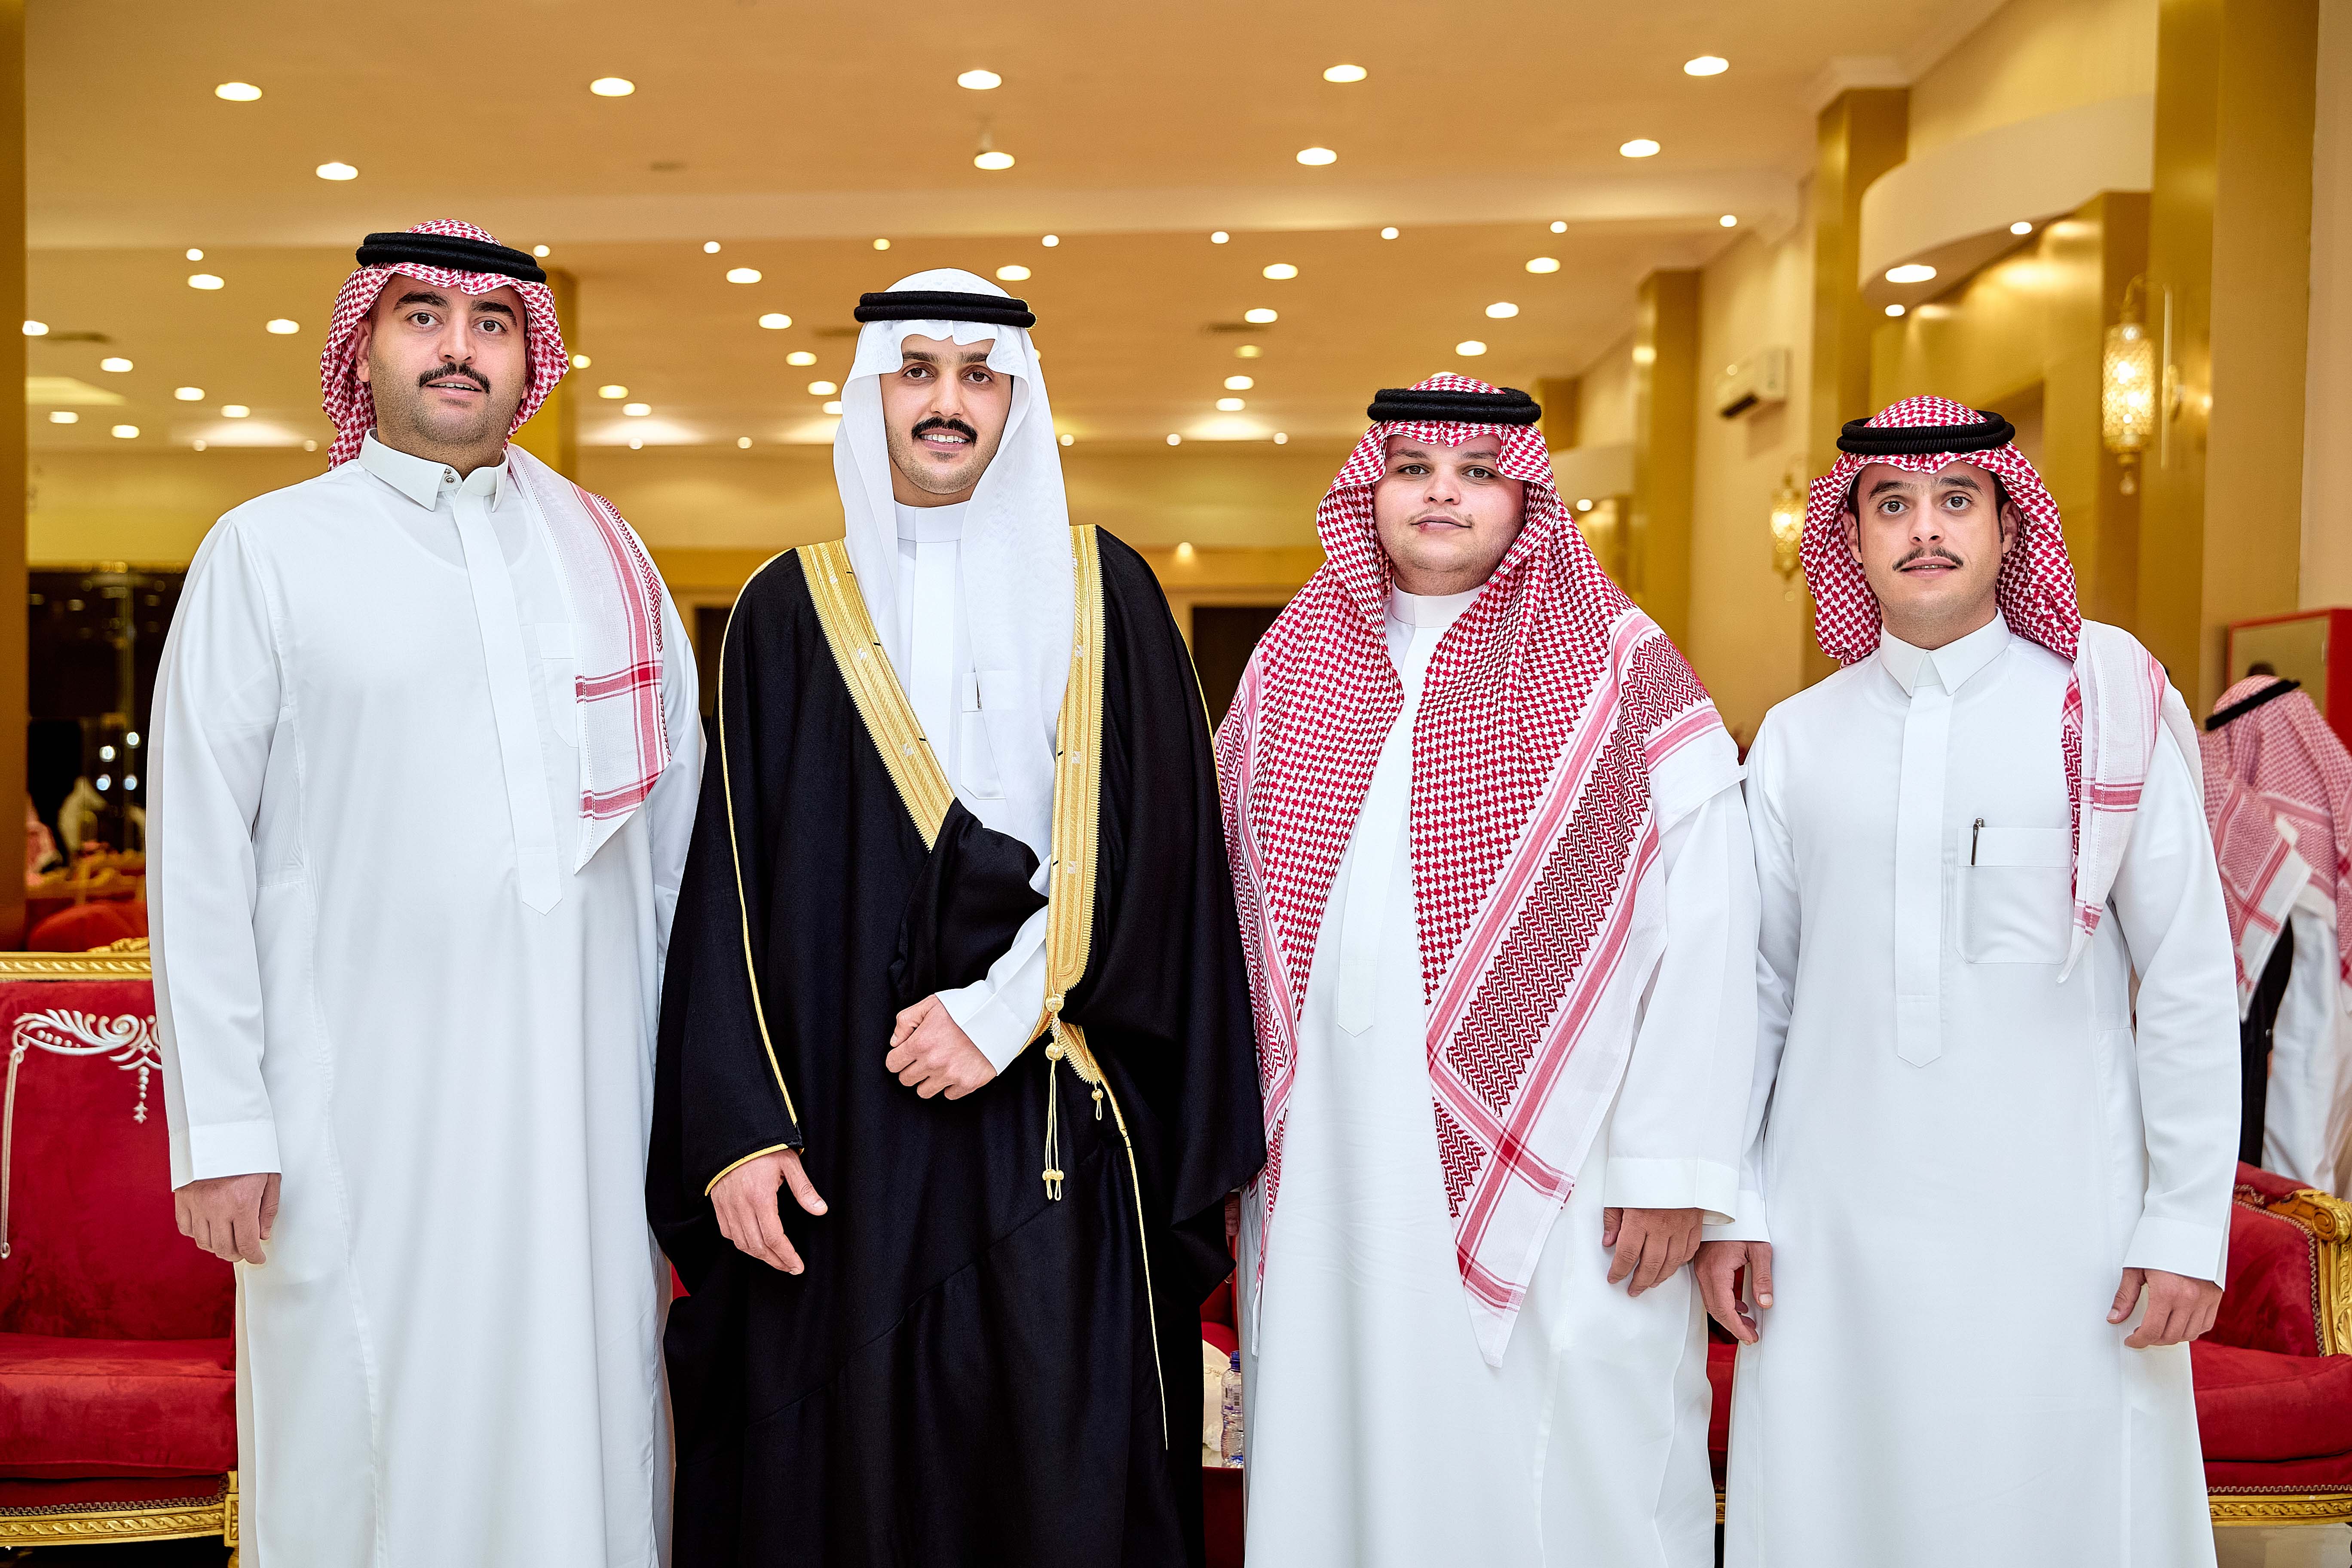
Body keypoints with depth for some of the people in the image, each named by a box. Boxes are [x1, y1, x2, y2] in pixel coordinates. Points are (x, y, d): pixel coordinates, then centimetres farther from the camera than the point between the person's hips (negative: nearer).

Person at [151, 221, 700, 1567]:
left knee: (587, 1430, 7)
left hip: (591, 1098, 3)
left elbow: (678, 822, 13)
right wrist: (221, 1125, -6)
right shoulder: (268, 551, 3)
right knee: (370, 1456, 4)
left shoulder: (606, 550, 12)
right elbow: (199, 856, 0)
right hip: (365, 1097, -2)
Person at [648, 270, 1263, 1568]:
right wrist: (737, 1125, -5)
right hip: (845, 1124, 1)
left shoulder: (1105, 595, 7)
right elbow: (732, 886, 3)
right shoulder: (790, 611, 8)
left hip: (1055, 1125, 0)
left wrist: (1012, 1004, -12)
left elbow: (1156, 848, 0)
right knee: (843, 1464, 2)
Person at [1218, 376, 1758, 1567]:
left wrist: (1671, 1162, -11)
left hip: (1552, 1187, -3)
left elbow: (1707, 926, -6)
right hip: (1329, 1182, 3)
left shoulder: (1621, 673, 0)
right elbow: (1222, 906, 13)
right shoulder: (1286, 669, 11)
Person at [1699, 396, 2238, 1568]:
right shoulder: (1795, 737, 7)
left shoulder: (2113, 712, 0)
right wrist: (1730, 1204, 6)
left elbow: (2188, 981, 0)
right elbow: (1755, 986, 10)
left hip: (2054, 1220, -2)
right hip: (1836, 1226, 2)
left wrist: (2188, 1221, -4)